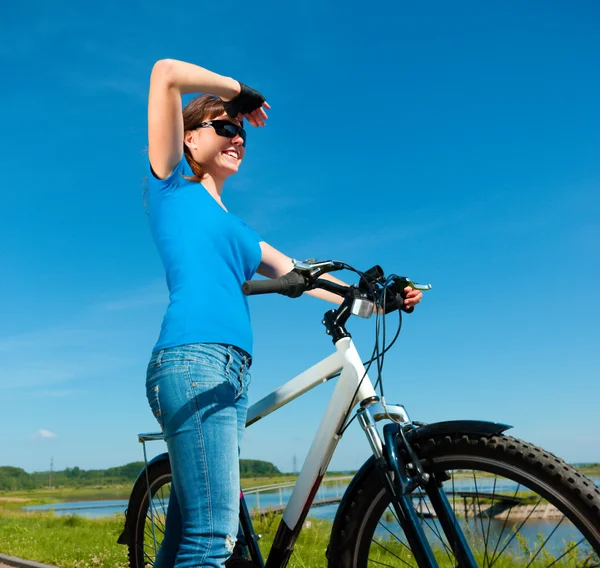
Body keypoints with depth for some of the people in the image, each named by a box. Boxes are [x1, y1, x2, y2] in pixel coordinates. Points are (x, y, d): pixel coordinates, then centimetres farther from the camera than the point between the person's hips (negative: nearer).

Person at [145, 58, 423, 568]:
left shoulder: (236, 228, 28)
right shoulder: (173, 185, 10)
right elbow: (166, 74, 2)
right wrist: (238, 90, 14)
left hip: (233, 375, 8)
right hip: (193, 361, -7)